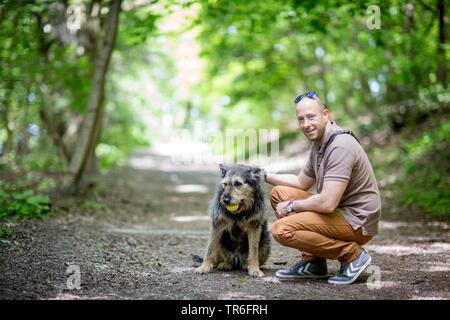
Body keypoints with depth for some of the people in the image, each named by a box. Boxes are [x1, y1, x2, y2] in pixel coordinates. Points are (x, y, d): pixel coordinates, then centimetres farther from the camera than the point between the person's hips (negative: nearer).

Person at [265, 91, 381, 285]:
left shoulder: (340, 147, -22)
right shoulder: (319, 144, 11)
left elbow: (327, 203, -28)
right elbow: (302, 183, 26)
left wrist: (291, 206, -12)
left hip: (357, 222, -10)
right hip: (339, 212, 10)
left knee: (281, 230, -23)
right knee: (279, 193, 12)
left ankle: (352, 254, -10)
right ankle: (313, 263, 9)